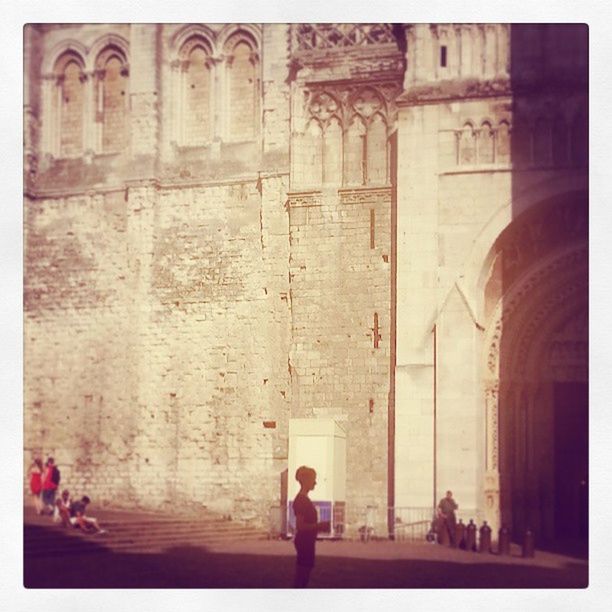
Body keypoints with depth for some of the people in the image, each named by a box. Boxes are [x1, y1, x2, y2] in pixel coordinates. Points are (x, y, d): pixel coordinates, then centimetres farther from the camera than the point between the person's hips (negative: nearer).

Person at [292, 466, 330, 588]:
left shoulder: (304, 499, 13)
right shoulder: (301, 500, -17)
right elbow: (300, 526, -22)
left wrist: (319, 526, 13)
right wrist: (319, 526, -19)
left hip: (306, 541, 10)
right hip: (304, 542, -10)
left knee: (303, 574, 13)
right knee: (302, 574, -6)